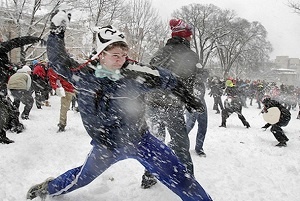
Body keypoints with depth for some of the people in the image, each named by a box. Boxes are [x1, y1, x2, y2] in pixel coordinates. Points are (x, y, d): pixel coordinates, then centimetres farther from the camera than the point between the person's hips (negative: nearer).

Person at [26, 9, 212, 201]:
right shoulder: (84, 74, -13)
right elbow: (58, 61, -2)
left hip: (140, 140, -1)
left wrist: (188, 97, 3)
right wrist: (57, 32, -10)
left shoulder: (135, 73, -19)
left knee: (178, 176, -5)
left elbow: (166, 78, -6)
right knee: (83, 176, 23)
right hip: (106, 145, 2)